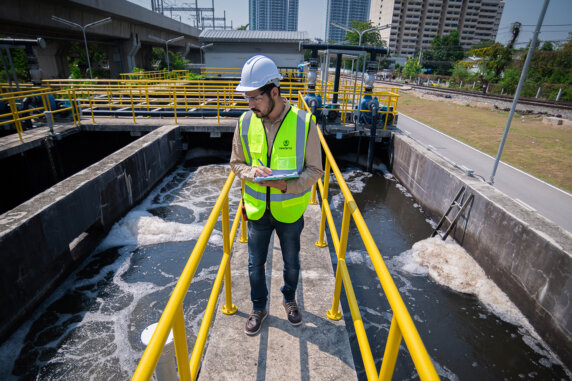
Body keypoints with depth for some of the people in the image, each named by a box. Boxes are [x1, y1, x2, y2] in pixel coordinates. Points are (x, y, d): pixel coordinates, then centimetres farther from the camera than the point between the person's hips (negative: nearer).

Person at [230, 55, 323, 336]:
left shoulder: (303, 122, -16)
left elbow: (314, 170, -11)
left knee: (291, 263, 21)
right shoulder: (245, 122, -8)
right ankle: (259, 308, 44)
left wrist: (286, 185, -29)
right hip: (257, 209, 2)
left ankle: (289, 299, 51)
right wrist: (253, 173, -21)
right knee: (255, 264, 17)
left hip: (290, 210, -1)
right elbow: (236, 163, 2)